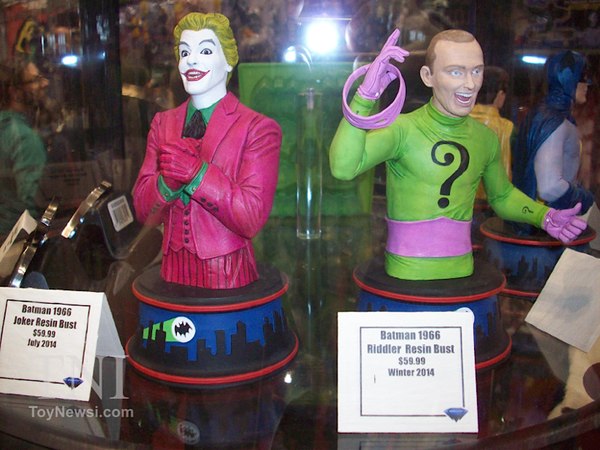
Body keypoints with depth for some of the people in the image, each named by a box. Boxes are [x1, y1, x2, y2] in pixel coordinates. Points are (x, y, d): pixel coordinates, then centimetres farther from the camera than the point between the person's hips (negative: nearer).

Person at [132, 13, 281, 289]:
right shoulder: (163, 124, 6)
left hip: (228, 277, -4)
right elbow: (143, 212, 1)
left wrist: (197, 172, -25)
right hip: (174, 272, 4)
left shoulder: (259, 128, -8)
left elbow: (252, 218, -16)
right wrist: (169, 178, -19)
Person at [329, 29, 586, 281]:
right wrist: (366, 96, -36)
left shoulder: (485, 138, 6)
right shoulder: (403, 129, -13)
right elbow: (343, 167, -29)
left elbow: (502, 195, 22)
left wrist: (544, 216, 5)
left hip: (461, 274, 5)